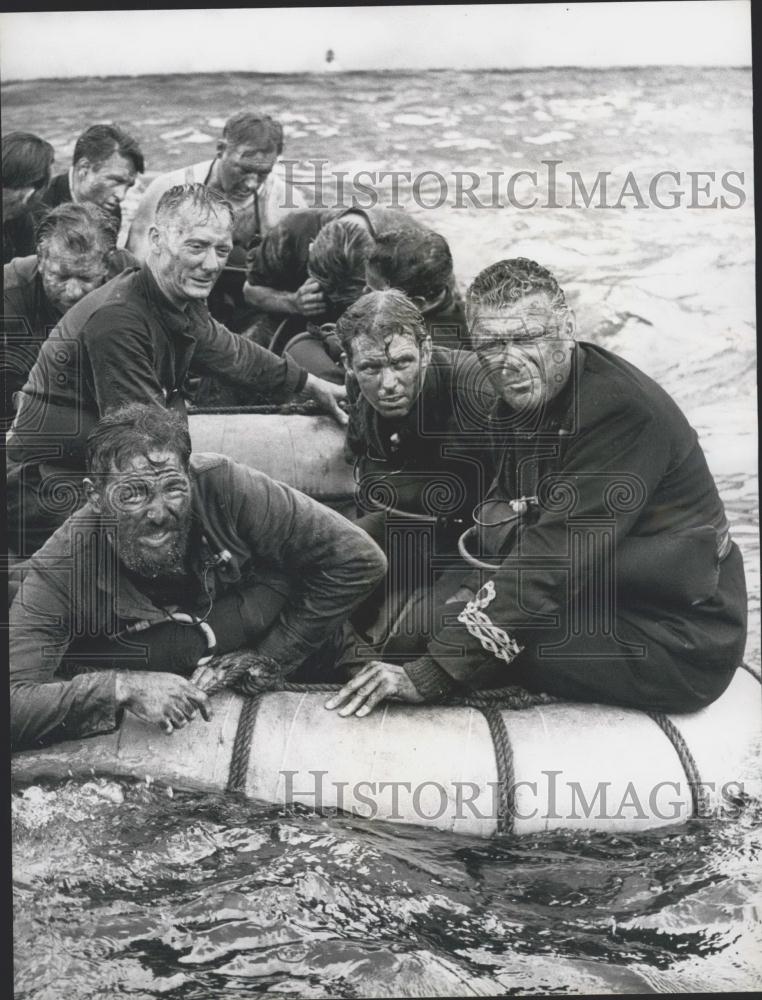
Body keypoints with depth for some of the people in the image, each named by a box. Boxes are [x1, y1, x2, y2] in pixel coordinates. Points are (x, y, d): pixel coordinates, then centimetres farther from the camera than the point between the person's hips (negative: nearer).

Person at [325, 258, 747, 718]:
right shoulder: (523, 401, 3)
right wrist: (497, 517, -13)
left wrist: (427, 674, -30)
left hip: (680, 642, -8)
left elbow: (555, 564, -29)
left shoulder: (621, 409, -24)